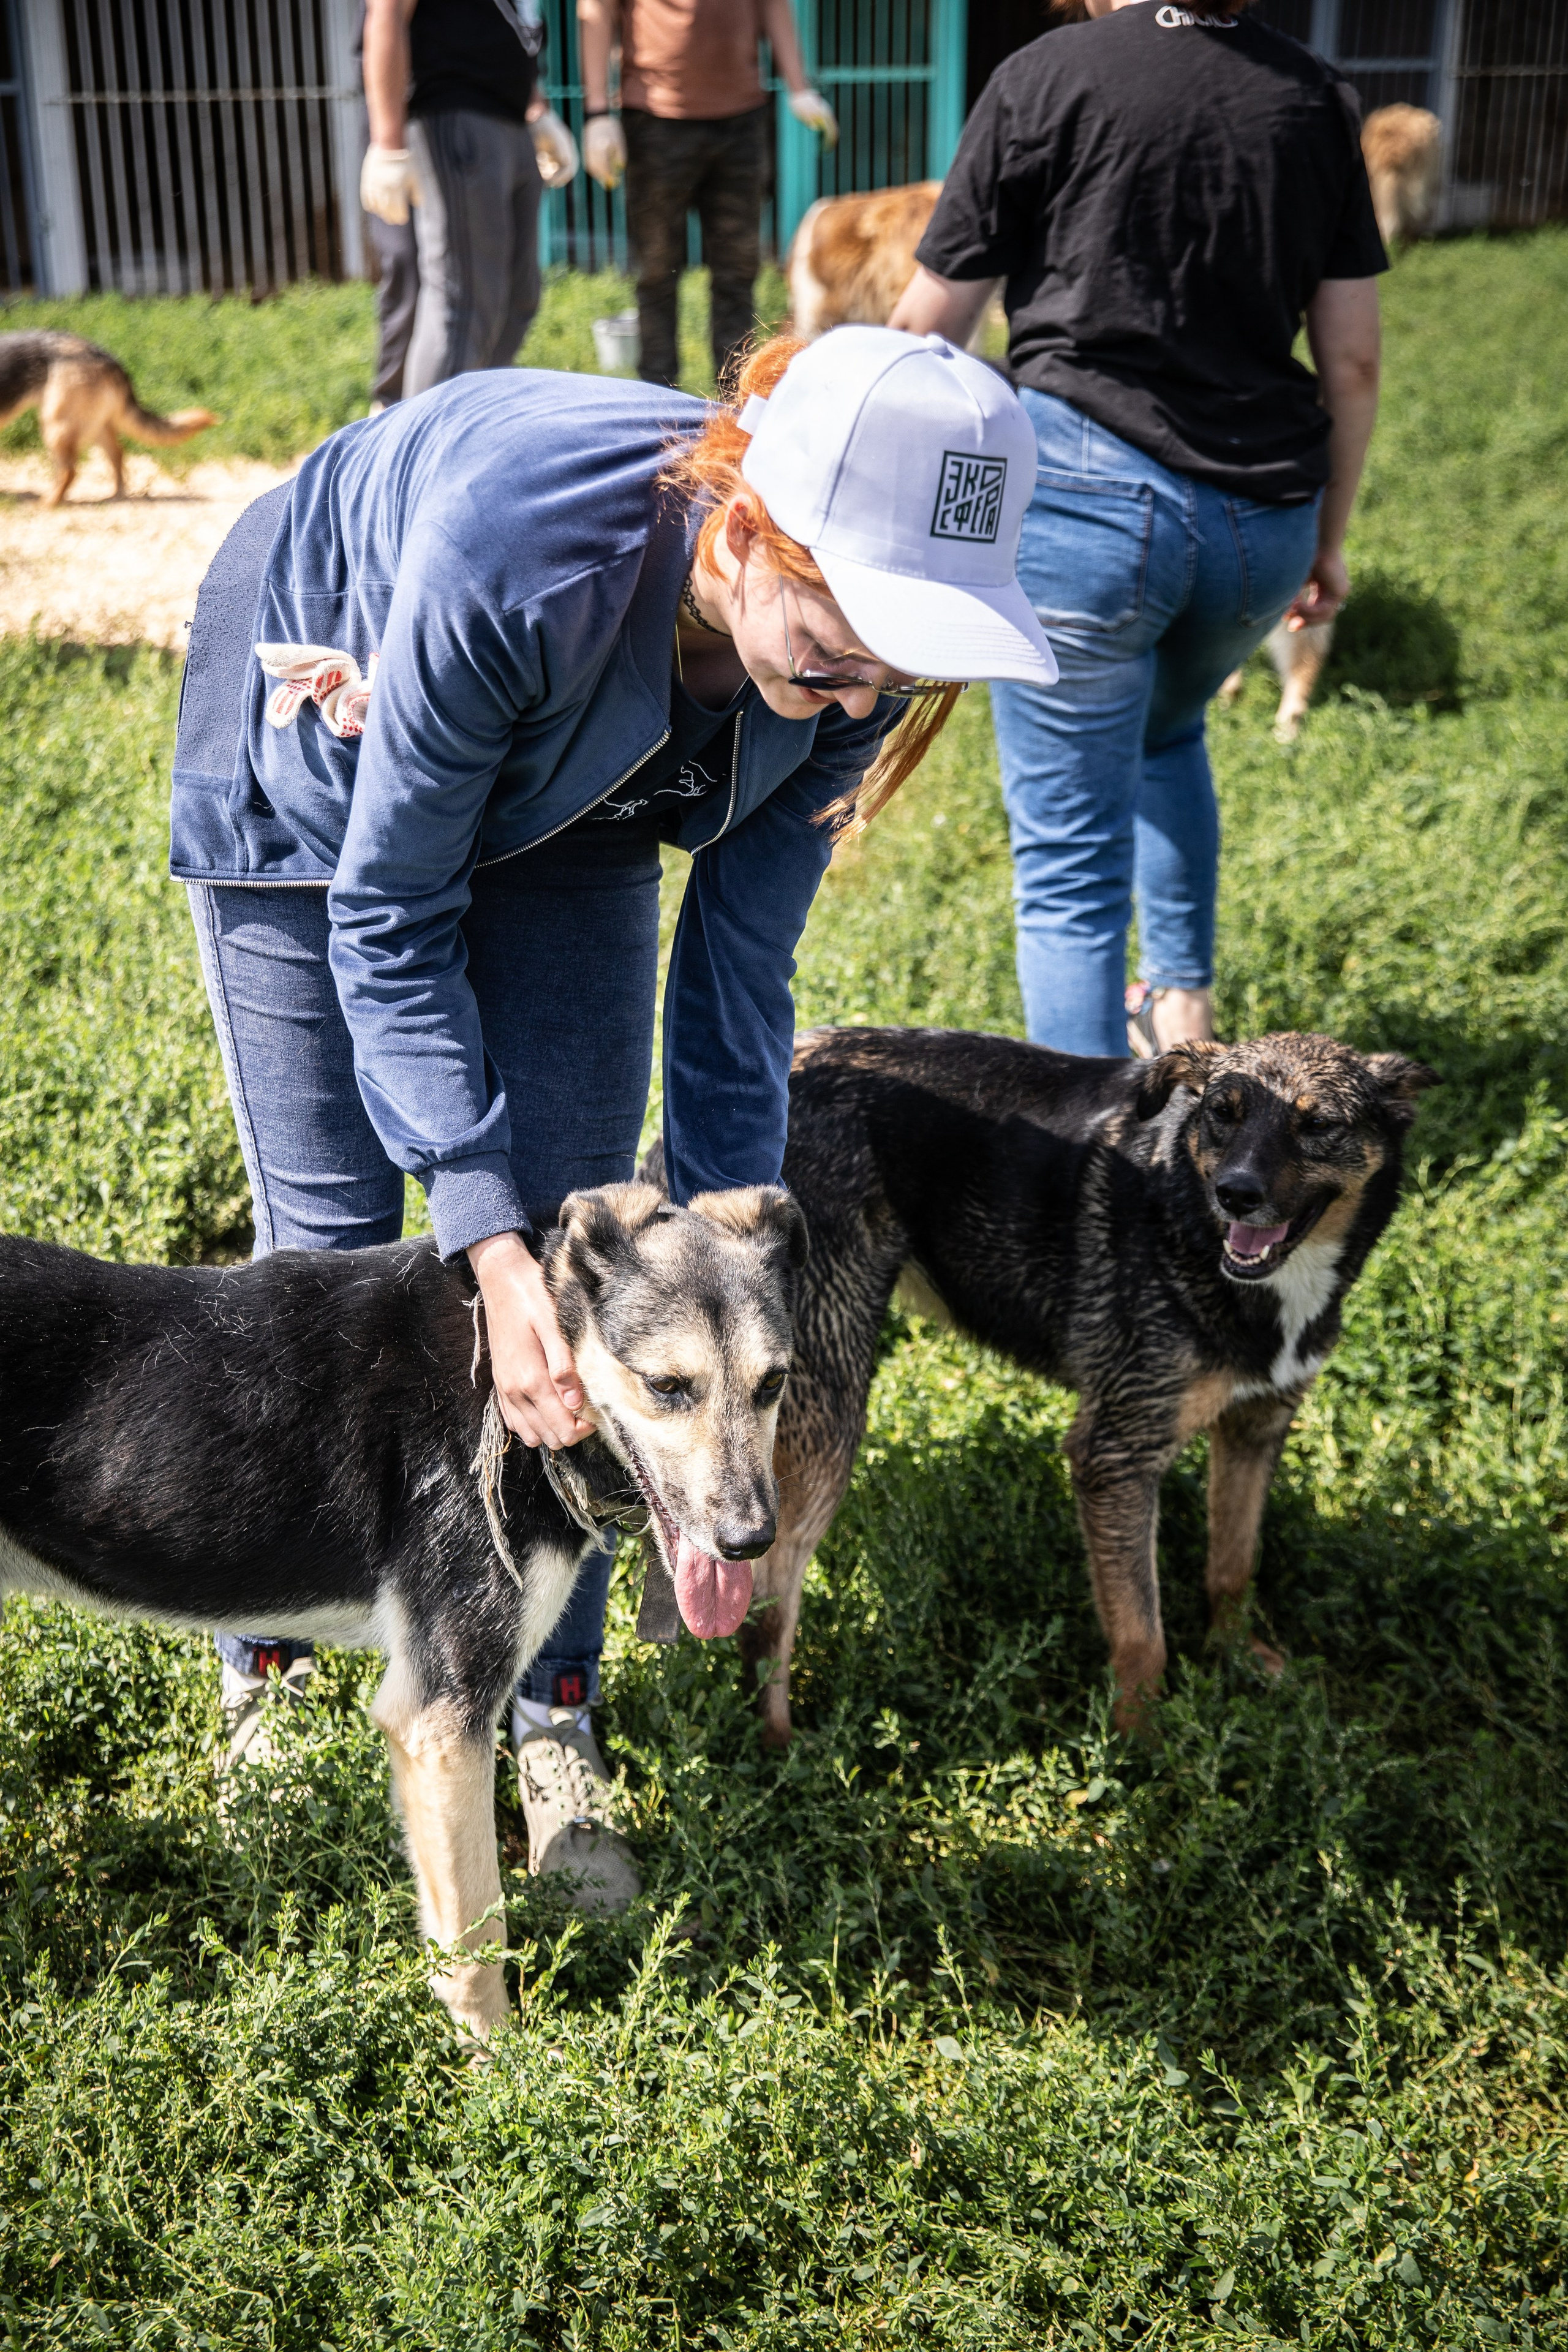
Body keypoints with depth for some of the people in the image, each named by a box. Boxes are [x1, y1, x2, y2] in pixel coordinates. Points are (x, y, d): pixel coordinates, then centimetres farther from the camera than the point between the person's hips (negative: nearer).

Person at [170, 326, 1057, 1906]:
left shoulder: (843, 659, -27)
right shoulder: (515, 555, -43)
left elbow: (737, 975, -17)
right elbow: (387, 921, -32)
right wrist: (491, 1247, -39)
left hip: (562, 795, 4)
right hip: (315, 776, -3)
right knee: (327, 1238, -2)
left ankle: (550, 1716, 12)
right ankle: (266, 1668, 21)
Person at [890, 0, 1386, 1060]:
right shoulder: (1317, 96, 8)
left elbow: (925, 327, 3)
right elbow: (1353, 360, 9)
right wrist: (1329, 536, 21)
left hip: (1089, 490, -5)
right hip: (1266, 517, 5)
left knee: (1069, 858, 2)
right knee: (1165, 729, 34)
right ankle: (1183, 1003, 37)